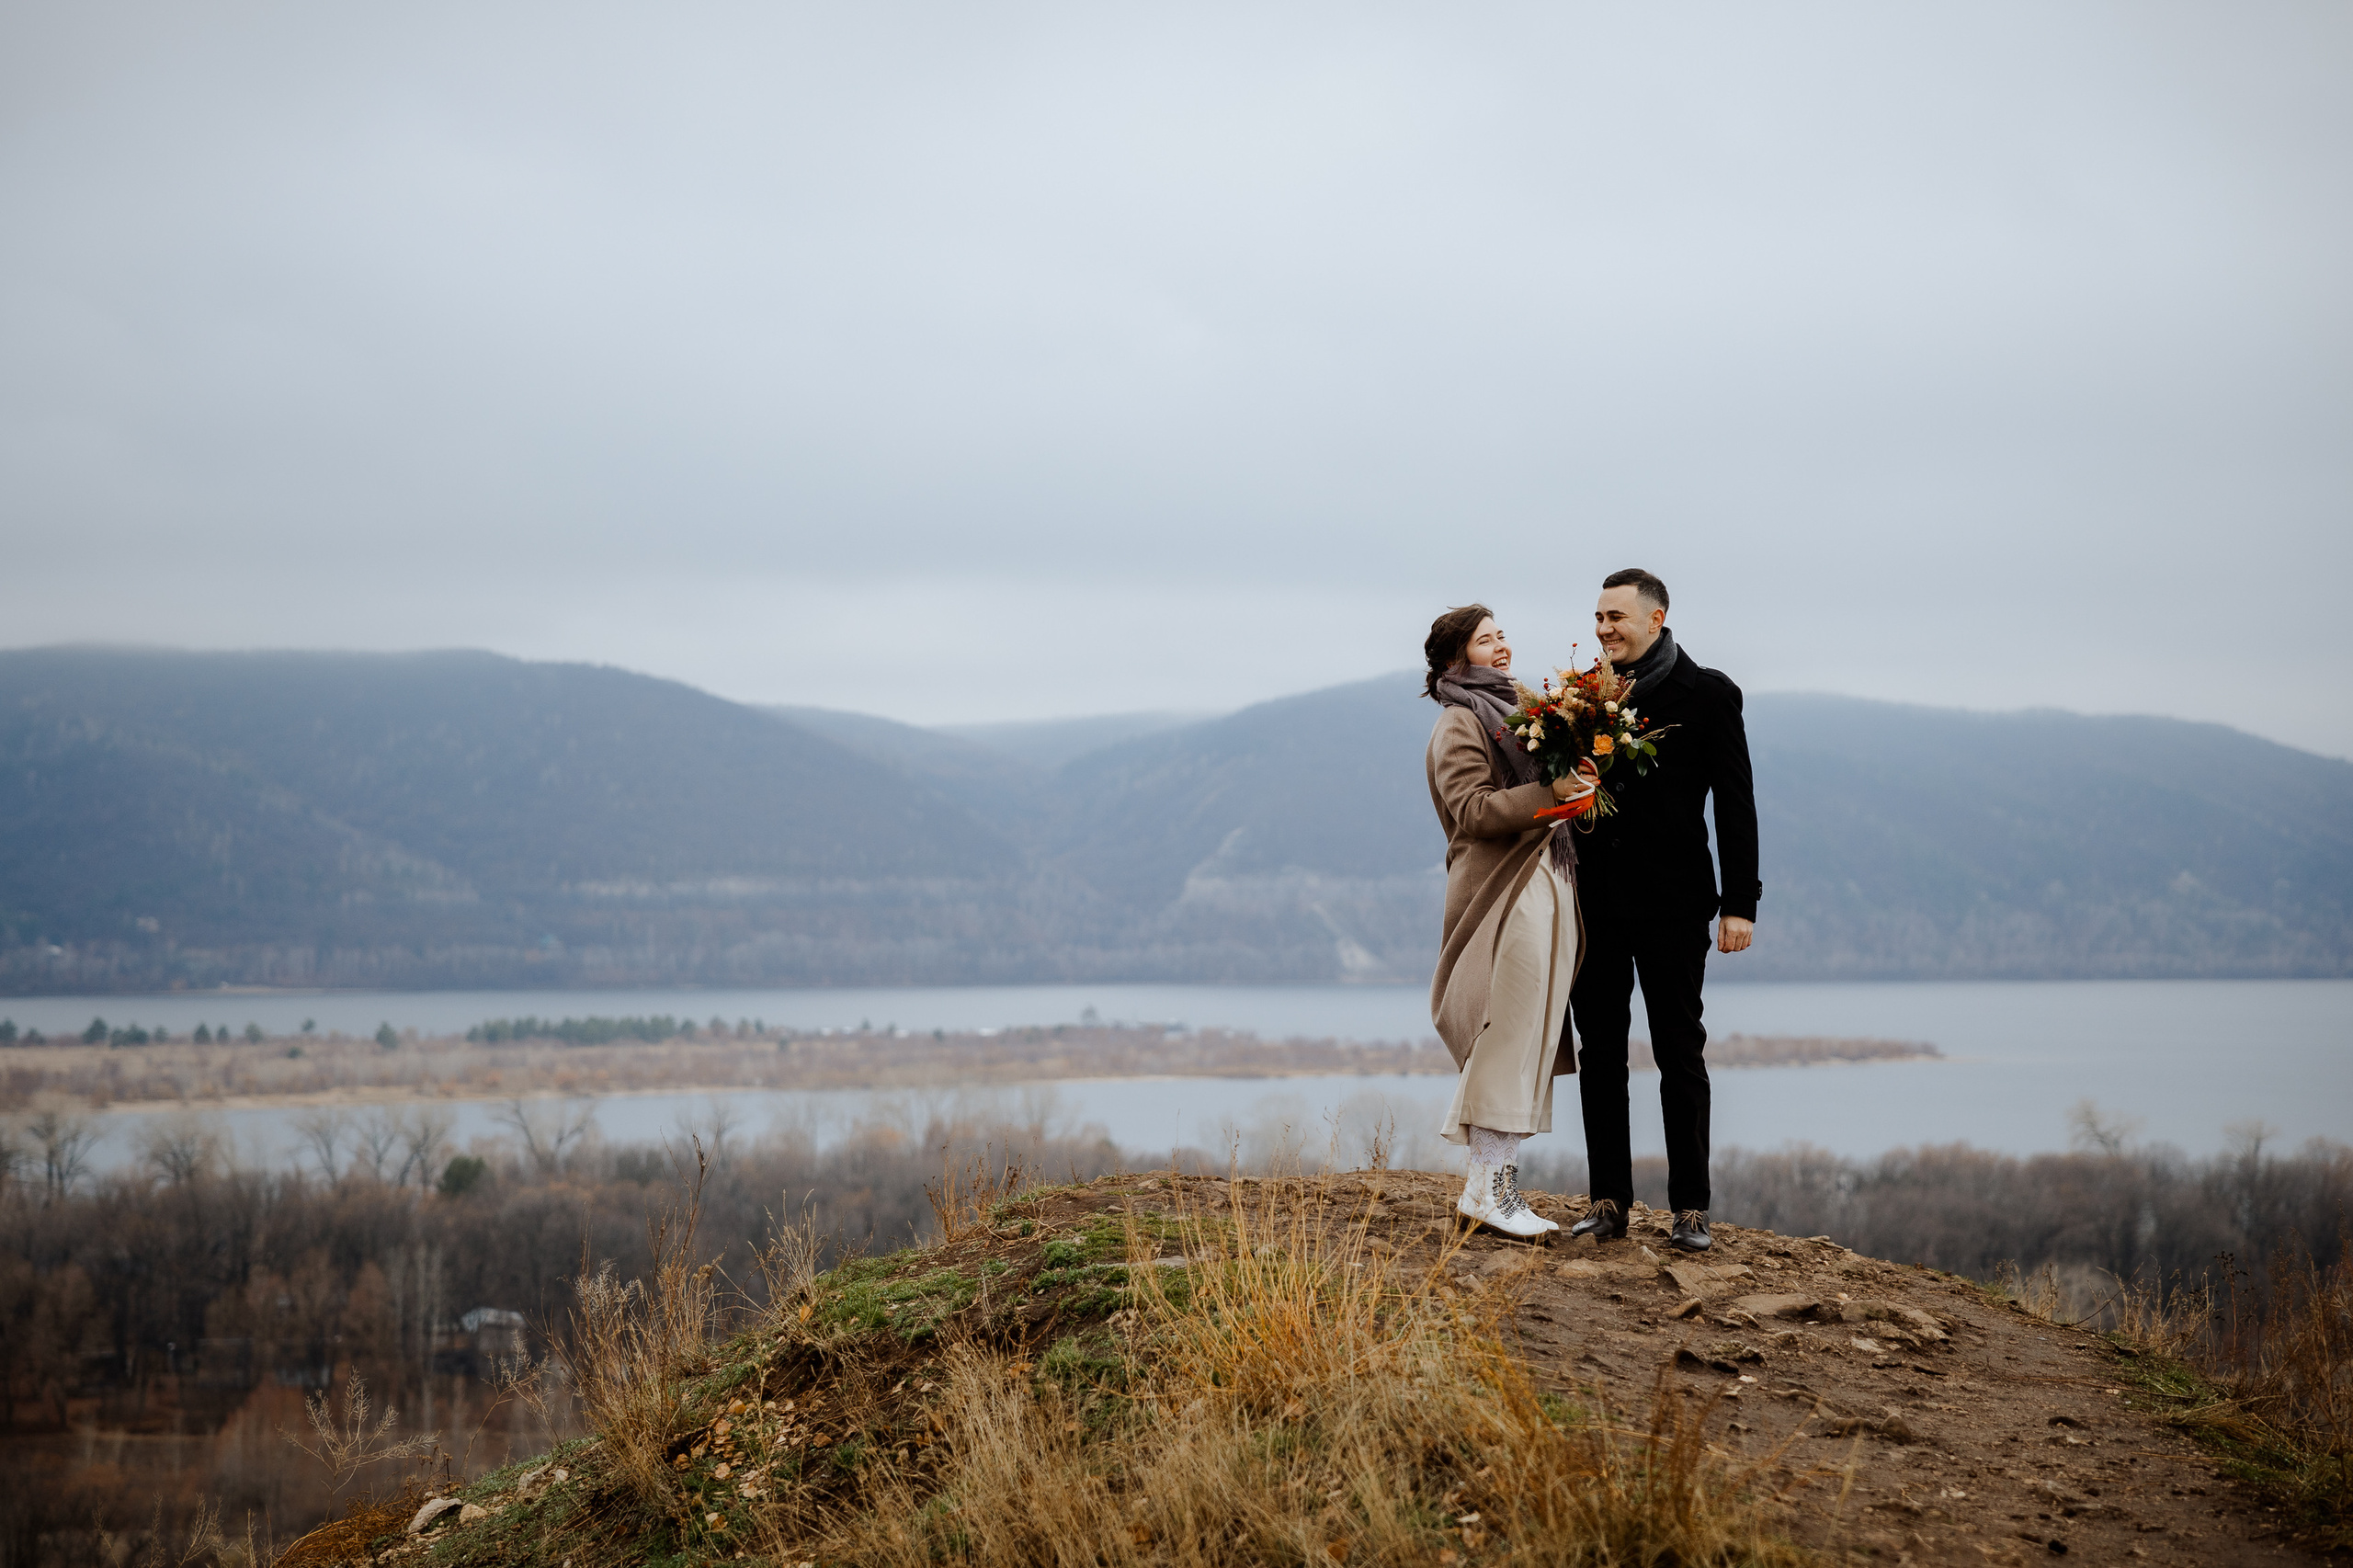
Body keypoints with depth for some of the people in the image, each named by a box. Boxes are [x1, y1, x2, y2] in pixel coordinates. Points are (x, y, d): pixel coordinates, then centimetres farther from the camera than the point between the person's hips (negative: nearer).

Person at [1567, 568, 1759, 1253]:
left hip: (1670, 901, -3)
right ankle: (1609, 1200, 14)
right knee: (1600, 1051, 7)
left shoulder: (1707, 694, 0)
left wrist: (1740, 901, -7)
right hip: (1593, 897, 4)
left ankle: (1690, 1207, 7)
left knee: (1679, 1053, 2)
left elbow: (1735, 802, -1)